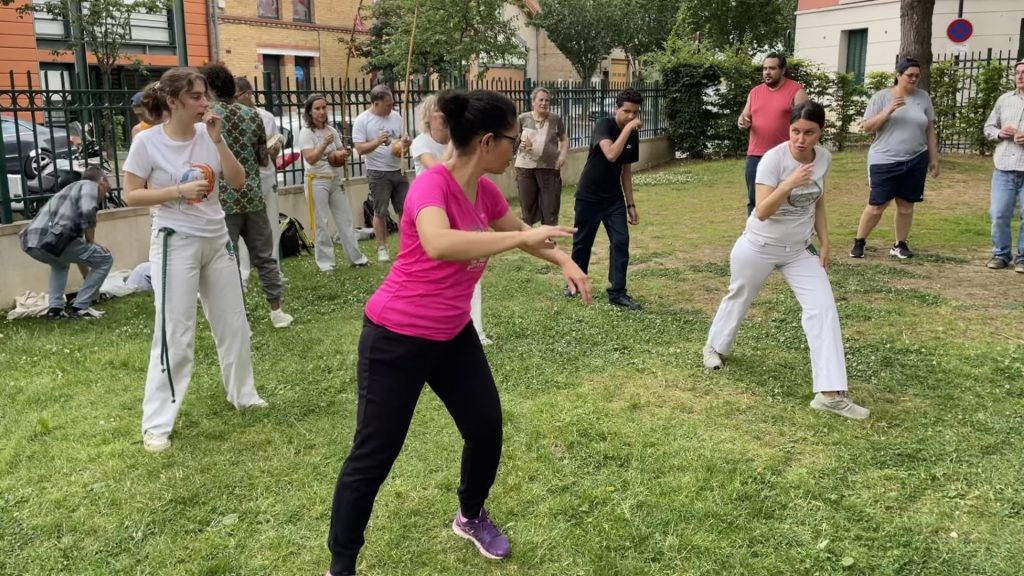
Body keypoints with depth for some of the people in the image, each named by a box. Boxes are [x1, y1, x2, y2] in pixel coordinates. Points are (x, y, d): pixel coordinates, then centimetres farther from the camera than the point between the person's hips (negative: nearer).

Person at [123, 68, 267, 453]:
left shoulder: (208, 134, -1)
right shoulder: (148, 142, -12)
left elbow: (238, 182, -3)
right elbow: (131, 195, -8)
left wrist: (218, 141, -13)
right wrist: (179, 191, -20)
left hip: (217, 240, 5)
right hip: (176, 243, -5)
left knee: (234, 324, 15)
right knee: (175, 335, -4)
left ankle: (243, 394, 36)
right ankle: (157, 423, 8)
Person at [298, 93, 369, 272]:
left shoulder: (332, 131, 9)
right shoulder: (306, 132, -8)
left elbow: (342, 152, 16)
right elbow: (310, 159, -17)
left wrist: (342, 156, -8)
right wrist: (324, 145, -31)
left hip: (335, 180, 6)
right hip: (317, 182, -6)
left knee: (345, 219, 8)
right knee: (321, 224, -3)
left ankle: (356, 257, 15)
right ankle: (326, 262, 2)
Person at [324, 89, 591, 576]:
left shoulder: (485, 190, -1)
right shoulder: (431, 185, -25)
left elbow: (520, 232, 18)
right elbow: (438, 244, -47)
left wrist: (563, 260, 2)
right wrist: (521, 237, -40)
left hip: (453, 334, 8)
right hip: (397, 337, -8)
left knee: (487, 427, 11)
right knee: (375, 454, 0)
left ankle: (471, 517, 40)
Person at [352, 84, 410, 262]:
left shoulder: (396, 116, 5)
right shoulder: (362, 120, -9)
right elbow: (360, 149, -13)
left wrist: (405, 143, -8)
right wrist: (377, 142, -29)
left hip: (399, 170, 5)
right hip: (378, 173, -5)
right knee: (380, 212, 1)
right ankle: (382, 248, 11)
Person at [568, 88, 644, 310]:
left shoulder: (633, 135, 3)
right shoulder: (604, 125, -16)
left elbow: (626, 170, 11)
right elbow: (611, 154, -35)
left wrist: (631, 204, 10)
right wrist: (628, 128, -32)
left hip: (614, 198, 5)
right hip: (589, 196, -5)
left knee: (621, 241, -5)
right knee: (582, 242, 8)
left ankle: (617, 292, 1)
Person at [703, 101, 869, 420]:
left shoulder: (824, 157, -6)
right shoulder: (773, 159, -24)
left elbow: (818, 202, 9)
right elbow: (762, 212, -30)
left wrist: (824, 242, 6)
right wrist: (789, 184, -44)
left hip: (800, 249, 4)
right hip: (759, 247, -4)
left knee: (824, 308, -10)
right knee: (739, 298, 17)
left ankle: (830, 392, -10)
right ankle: (715, 347, 48)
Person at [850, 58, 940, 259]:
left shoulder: (923, 97, 8)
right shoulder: (881, 96, -3)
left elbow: (930, 131, 12)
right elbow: (866, 127, -7)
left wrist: (934, 159, 10)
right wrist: (889, 110, -19)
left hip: (915, 161, 3)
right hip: (884, 161, -3)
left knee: (906, 204, 7)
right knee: (877, 205, -3)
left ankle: (900, 244, 20)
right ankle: (859, 242, 12)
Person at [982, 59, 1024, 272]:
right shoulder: (1004, 99, 11)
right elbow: (988, 127, 16)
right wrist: (999, 133, -5)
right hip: (1004, 169, 3)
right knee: (999, 215, 3)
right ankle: (1001, 254, 17)